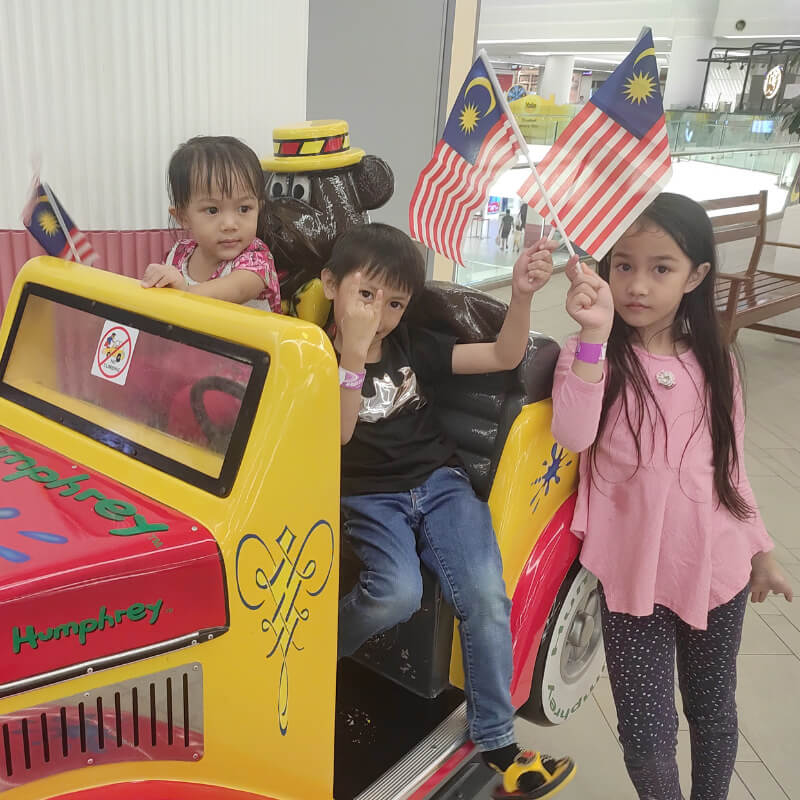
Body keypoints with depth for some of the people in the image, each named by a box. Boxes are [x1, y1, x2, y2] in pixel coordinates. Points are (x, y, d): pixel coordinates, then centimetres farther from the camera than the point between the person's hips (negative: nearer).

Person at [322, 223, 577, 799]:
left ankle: (497, 745, 0)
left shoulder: (412, 346, 10)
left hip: (439, 482, 4)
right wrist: (353, 350, -27)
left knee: (485, 594, -17)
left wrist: (522, 294, -11)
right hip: (368, 497, -3)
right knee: (395, 594, -31)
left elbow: (504, 357, 6)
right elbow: (335, 434, -18)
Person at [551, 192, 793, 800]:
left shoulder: (715, 363, 0)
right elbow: (573, 436, -31)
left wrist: (761, 551, 15)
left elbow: (729, 466, 10)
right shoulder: (592, 356, -10)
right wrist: (595, 334, -38)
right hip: (632, 573, -3)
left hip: (717, 568, 3)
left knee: (713, 710, 21)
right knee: (648, 733, 4)